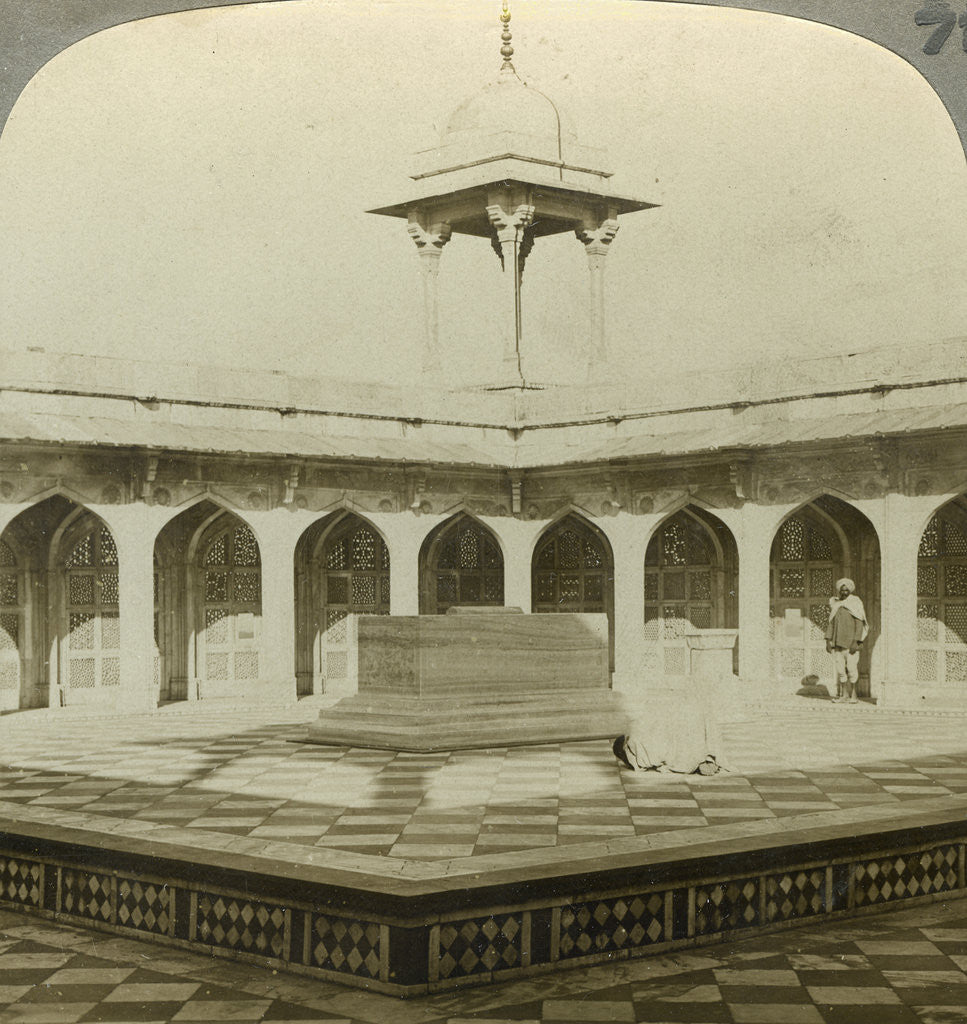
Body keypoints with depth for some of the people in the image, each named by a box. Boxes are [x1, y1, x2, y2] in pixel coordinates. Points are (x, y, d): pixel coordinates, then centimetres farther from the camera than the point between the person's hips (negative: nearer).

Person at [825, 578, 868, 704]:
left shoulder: (855, 604, -1)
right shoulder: (835, 604, 13)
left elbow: (859, 625, -6)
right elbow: (831, 623, 16)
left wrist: (856, 642, -14)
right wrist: (828, 640, 9)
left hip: (850, 642, -5)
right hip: (837, 642, 5)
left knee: (852, 667, -6)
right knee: (840, 668, 3)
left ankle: (853, 694, 2)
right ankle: (844, 694, 10)